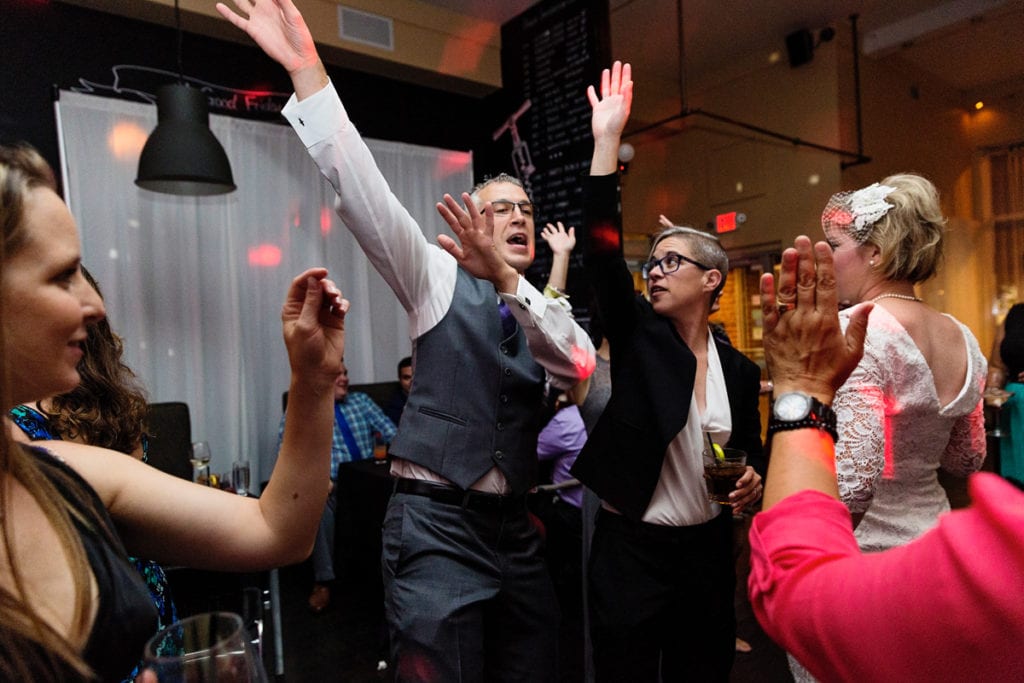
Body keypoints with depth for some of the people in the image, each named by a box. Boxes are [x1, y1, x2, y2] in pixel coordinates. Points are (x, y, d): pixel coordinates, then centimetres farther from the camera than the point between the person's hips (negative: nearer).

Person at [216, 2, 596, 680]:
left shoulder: (548, 313, 10)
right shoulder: (440, 280, 0)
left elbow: (580, 364, -13)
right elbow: (363, 190, -11)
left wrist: (506, 277, -25)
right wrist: (307, 68, -19)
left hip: (513, 528, 5)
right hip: (436, 524, -4)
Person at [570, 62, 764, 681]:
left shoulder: (740, 370, 1)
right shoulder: (637, 335, -6)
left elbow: (753, 453, 13)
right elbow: (604, 254, -20)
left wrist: (754, 481, -11)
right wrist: (607, 141, -24)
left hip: (708, 549, 3)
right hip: (629, 546, -2)